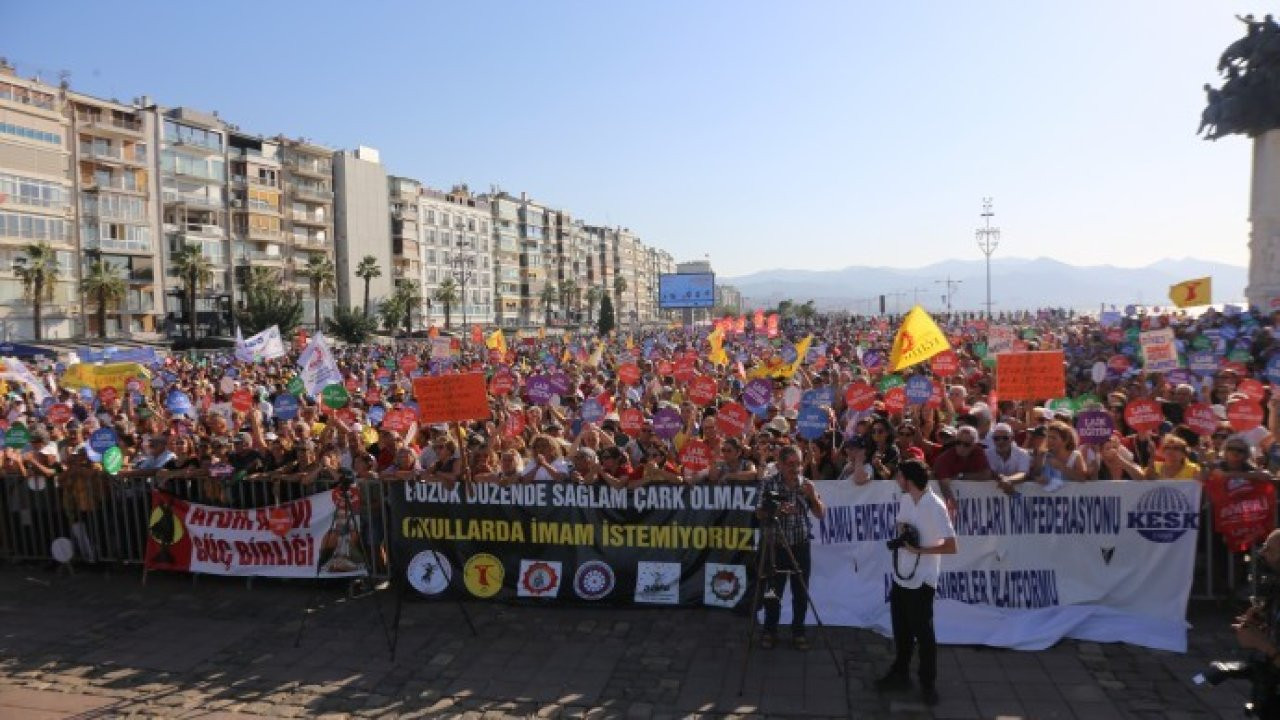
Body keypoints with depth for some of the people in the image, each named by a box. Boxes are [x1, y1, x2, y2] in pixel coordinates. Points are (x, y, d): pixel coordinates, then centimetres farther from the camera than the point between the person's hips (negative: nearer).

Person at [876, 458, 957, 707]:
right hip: (901, 575, 7)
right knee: (901, 629, 18)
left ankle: (928, 683, 21)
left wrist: (919, 549, -21)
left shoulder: (935, 507, -22)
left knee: (923, 632, 5)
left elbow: (951, 547, -22)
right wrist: (901, 534, -3)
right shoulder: (904, 499, 2)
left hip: (921, 580, -7)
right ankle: (900, 674, 34)